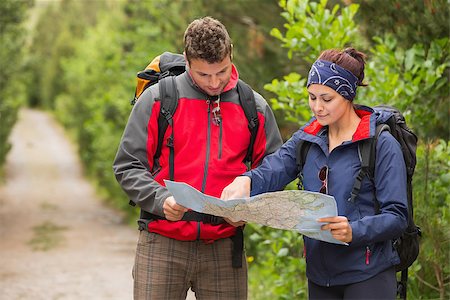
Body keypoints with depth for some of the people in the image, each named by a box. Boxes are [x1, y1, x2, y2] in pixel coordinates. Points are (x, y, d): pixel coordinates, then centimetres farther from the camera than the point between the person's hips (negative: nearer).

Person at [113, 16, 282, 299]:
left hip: (225, 248, 2)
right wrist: (161, 199, -16)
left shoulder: (255, 107, 7)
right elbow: (128, 167, 1)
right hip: (162, 244, -1)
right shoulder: (157, 99, 1)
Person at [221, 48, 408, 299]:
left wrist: (355, 231, -28)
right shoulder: (307, 139, 9)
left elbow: (397, 216, -11)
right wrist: (246, 180, -28)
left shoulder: (382, 145, -8)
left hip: (368, 275, -5)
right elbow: (272, 171, -6)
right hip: (319, 274, 5)